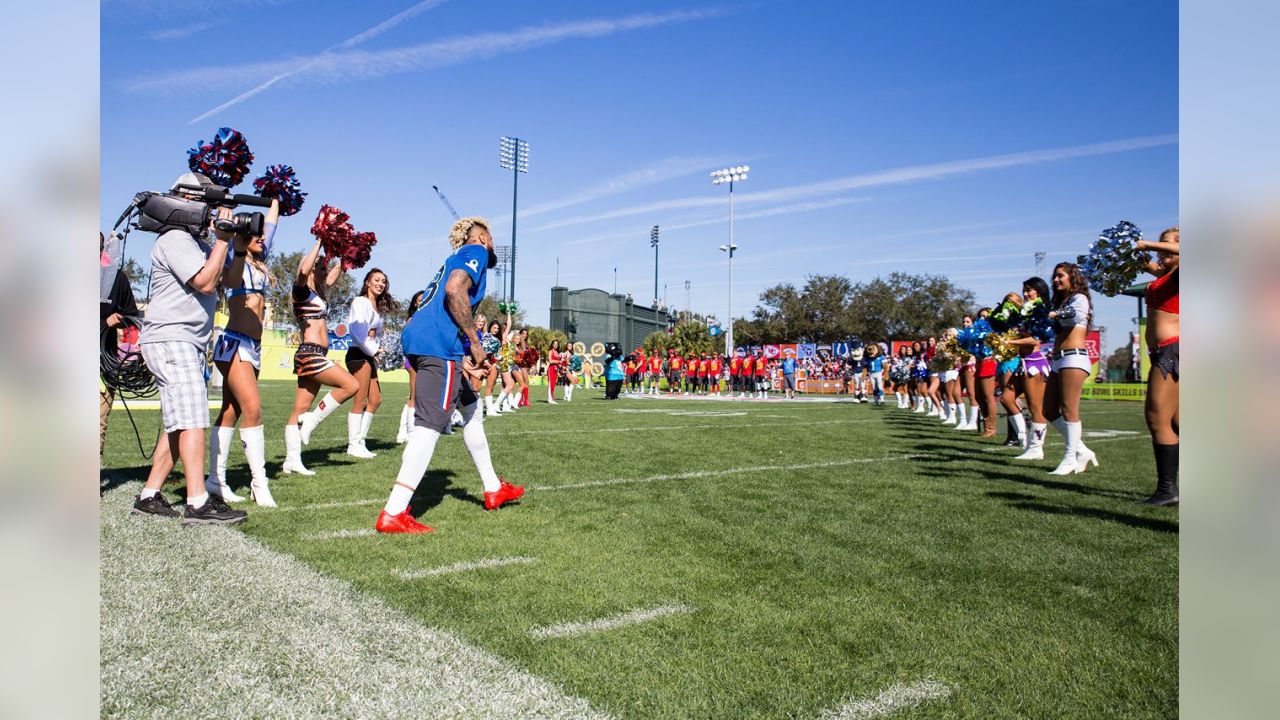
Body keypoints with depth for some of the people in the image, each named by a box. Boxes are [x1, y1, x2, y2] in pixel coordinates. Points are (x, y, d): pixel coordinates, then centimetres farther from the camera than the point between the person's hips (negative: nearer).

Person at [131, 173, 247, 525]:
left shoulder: (198, 242, 20)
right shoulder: (175, 239, -9)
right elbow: (206, 282, -18)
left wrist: (239, 250, 9)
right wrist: (223, 238, -12)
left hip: (188, 344, 10)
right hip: (170, 340, -10)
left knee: (178, 423, 10)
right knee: (192, 419, -17)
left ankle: (149, 496, 15)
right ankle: (198, 504, -20)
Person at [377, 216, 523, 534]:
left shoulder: (455, 259, 31)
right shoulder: (475, 251, 5)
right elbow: (455, 289, -16)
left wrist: (465, 363, 18)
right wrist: (475, 342, -11)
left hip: (418, 341, 10)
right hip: (438, 345, -10)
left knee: (472, 408, 21)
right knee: (430, 423, -13)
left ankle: (493, 488, 32)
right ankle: (393, 513, -17)